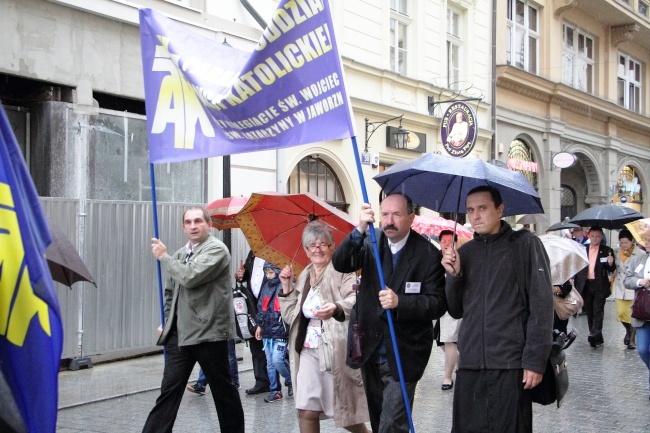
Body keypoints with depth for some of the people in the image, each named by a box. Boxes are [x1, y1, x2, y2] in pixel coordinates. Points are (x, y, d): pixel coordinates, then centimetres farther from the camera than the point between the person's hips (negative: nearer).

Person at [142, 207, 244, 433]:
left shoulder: (216, 249, -9)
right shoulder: (180, 254, 15)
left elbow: (191, 277, -23)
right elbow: (170, 290, 25)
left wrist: (164, 257, -10)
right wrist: (167, 321, 14)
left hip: (209, 332, -6)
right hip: (179, 333, 6)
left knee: (222, 388, 7)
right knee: (169, 389, 3)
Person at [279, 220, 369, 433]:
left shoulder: (342, 270, -5)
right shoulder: (304, 276, 15)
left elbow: (355, 300, -23)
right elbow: (291, 316, 17)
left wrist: (336, 308, -43)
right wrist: (287, 287, 5)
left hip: (336, 350, -6)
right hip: (308, 351, 6)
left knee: (344, 412, 1)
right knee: (306, 412, 1)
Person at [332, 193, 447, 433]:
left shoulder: (428, 254, -11)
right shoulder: (370, 242, -1)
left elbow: (438, 304, -14)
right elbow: (340, 264, -17)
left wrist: (400, 302, -29)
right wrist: (360, 229, -31)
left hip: (402, 356, -4)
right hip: (370, 350, 4)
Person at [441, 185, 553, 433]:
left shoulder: (525, 244, 0)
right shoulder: (464, 252, 13)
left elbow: (542, 305, -5)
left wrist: (535, 361, -11)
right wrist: (454, 275, -3)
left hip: (511, 366, -4)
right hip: (470, 365, 4)